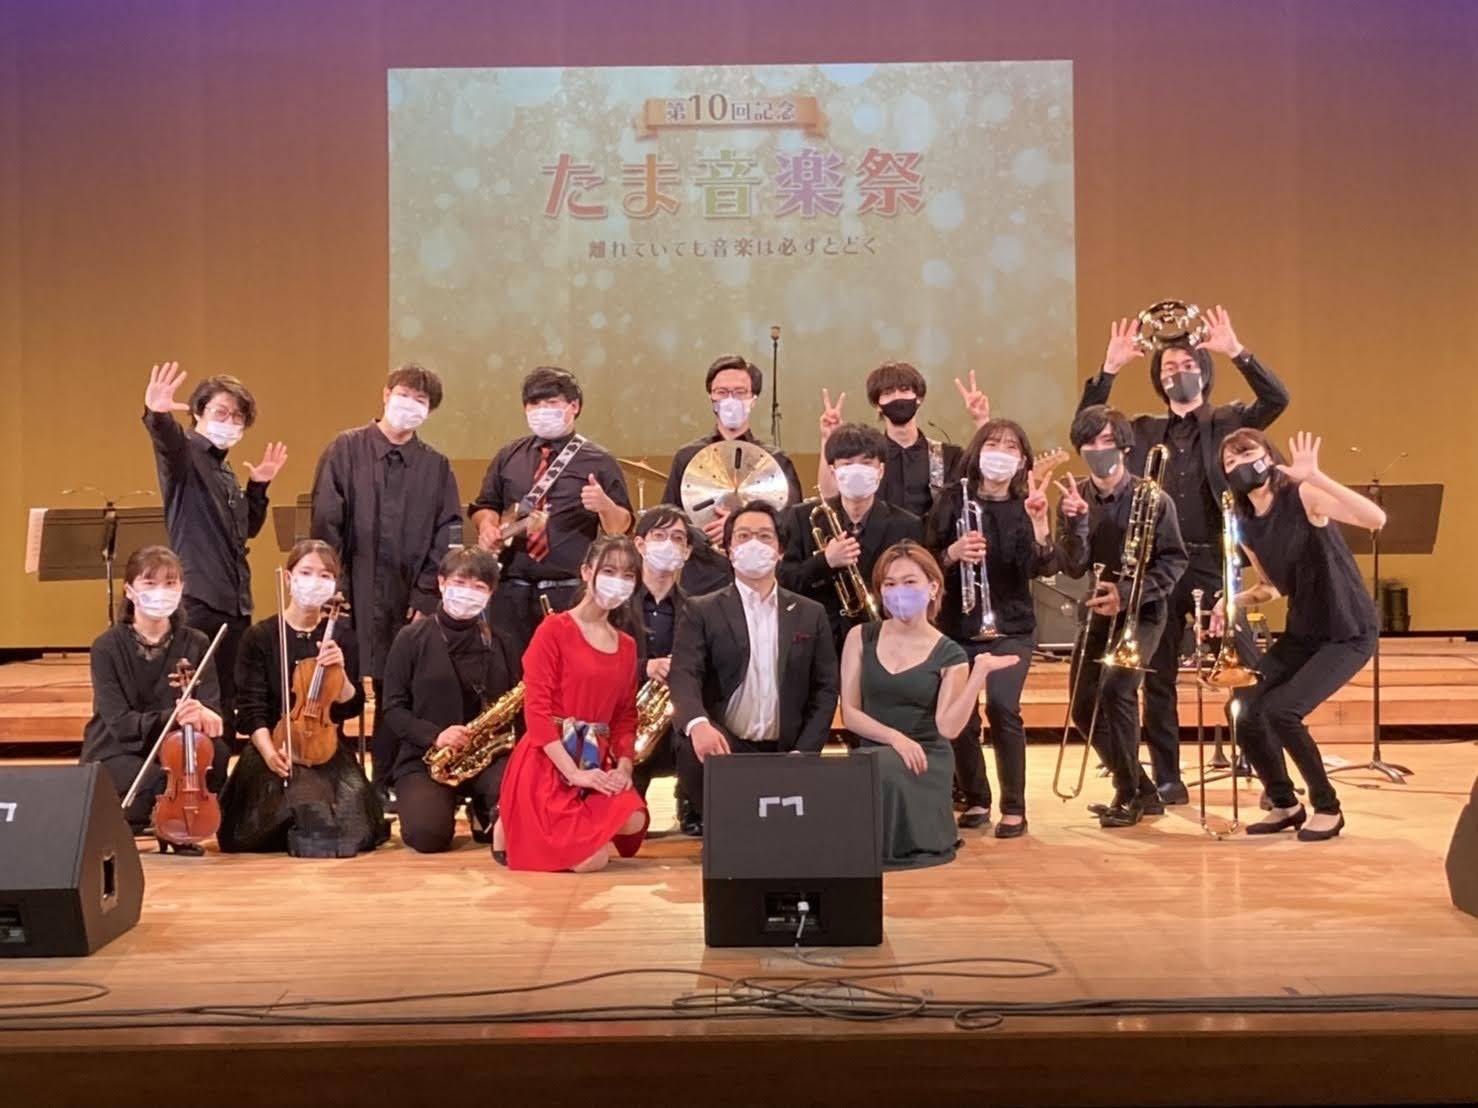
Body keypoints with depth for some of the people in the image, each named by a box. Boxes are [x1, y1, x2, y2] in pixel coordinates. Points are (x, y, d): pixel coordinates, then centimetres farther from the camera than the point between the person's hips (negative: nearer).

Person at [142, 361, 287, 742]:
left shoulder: (225, 472, 18)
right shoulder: (185, 454, -5)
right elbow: (168, 439, -30)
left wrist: (259, 486, 12)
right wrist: (156, 416, -52)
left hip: (234, 603, 8)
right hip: (197, 601, -8)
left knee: (227, 702, 13)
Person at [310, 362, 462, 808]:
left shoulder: (437, 466, 8)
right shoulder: (345, 449, 1)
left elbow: (447, 537, 3)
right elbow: (325, 522, -4)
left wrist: (425, 595, -6)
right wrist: (333, 586, -10)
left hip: (407, 600, 2)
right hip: (350, 595, -2)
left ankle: (386, 786, 16)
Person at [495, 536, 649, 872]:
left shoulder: (627, 646, 14)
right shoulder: (554, 629, -7)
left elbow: (625, 715, 15)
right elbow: (536, 709, -13)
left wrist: (623, 767, -5)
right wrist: (574, 772, -20)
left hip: (597, 763, 7)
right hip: (548, 763, -7)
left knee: (633, 821, -24)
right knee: (591, 859, -22)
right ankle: (513, 830, 9)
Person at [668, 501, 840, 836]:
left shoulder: (810, 614, 13)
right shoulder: (701, 611, 6)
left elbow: (825, 688, 10)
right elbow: (684, 675, -9)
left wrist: (804, 752, -5)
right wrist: (698, 723, -31)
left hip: (785, 753, 1)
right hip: (723, 747, -1)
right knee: (692, 750, -33)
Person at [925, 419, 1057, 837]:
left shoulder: (1024, 507, -3)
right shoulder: (953, 500, -1)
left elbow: (1045, 567, -16)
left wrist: (1039, 521, -31)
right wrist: (952, 554, -22)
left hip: (1011, 627, -2)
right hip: (957, 626, 2)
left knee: (1002, 708, -19)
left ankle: (1014, 808, -4)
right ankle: (976, 799, 25)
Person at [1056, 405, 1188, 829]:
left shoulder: (1153, 499, -12)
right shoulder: (1073, 498, -2)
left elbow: (1174, 561, -10)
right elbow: (1073, 568, -10)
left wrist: (1126, 594, -22)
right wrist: (1076, 520, -26)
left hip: (1141, 612, -5)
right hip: (1097, 613, 5)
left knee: (1115, 686, -25)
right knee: (1083, 705, 4)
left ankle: (1128, 794, -7)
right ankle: (1143, 790, 23)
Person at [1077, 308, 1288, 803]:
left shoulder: (1227, 421, 6)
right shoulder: (1143, 431, 13)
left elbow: (1277, 399, -9)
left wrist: (1236, 351, -18)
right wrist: (1109, 369, -6)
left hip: (1214, 563, -3)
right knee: (1156, 678, 7)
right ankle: (1167, 779, 17)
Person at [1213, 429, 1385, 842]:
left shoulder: (1302, 498, -18)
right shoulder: (1245, 527, 1)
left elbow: (1376, 519, -33)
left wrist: (1315, 476, -40)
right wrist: (1233, 601, -5)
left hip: (1349, 632, -7)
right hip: (1301, 632, 7)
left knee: (1280, 711, -21)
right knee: (1245, 713, -4)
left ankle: (1327, 808, 1)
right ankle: (1285, 804, 20)